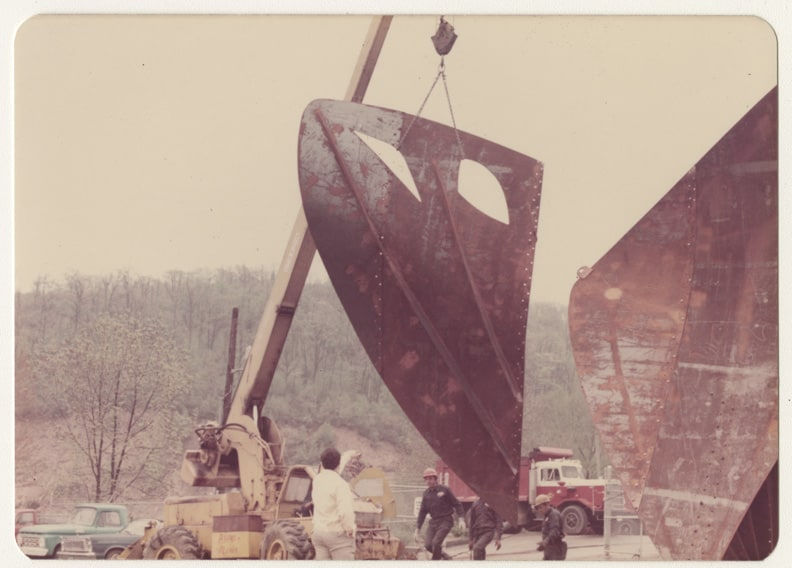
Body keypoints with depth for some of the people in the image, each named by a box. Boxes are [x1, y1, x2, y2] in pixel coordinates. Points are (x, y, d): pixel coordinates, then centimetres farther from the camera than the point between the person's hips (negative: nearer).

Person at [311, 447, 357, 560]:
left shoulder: (317, 480, 6)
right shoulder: (340, 484, -17)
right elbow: (345, 511, -27)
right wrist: (349, 529, -11)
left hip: (319, 533, 7)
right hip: (337, 534, -7)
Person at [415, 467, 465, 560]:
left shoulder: (444, 490, -5)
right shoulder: (426, 493, 8)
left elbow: (457, 504, -2)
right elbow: (423, 511, 13)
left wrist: (461, 519, -15)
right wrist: (418, 528, 11)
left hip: (445, 521, -5)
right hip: (433, 521, 5)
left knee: (436, 542, -20)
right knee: (428, 545, -8)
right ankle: (445, 557, 14)